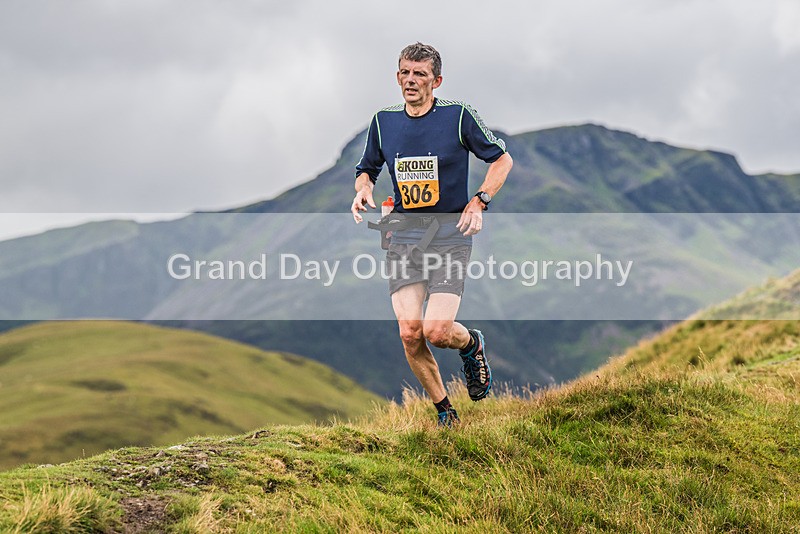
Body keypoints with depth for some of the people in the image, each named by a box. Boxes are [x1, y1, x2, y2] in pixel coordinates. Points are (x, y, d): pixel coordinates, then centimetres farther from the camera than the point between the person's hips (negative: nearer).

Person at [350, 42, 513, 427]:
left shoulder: (458, 115, -4)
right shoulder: (384, 121, 7)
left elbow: (502, 159, 6)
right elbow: (367, 169, 21)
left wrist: (478, 201, -7)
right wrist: (363, 189, -2)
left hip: (450, 234, -3)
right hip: (403, 235, 4)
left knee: (436, 331, -16)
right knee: (409, 333, -9)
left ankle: (472, 344, 22)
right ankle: (444, 412, 11)